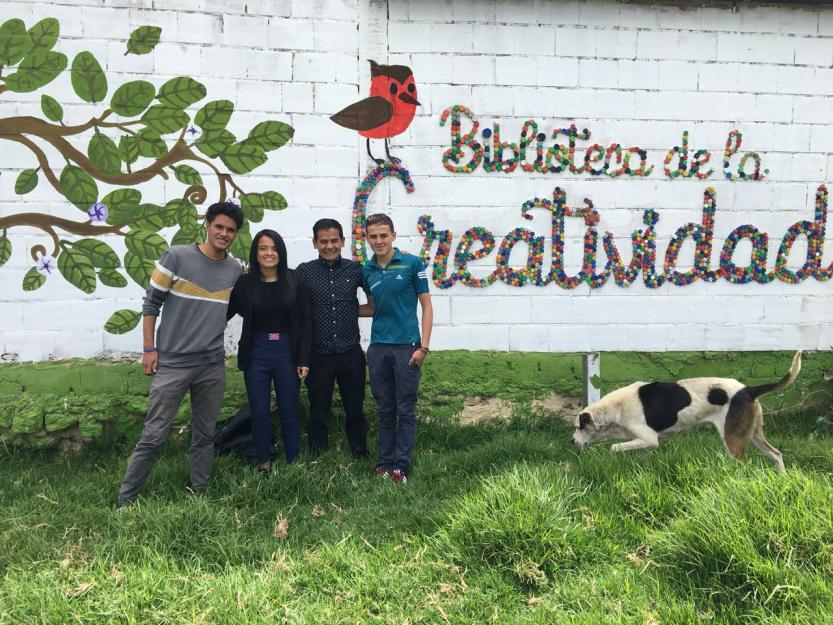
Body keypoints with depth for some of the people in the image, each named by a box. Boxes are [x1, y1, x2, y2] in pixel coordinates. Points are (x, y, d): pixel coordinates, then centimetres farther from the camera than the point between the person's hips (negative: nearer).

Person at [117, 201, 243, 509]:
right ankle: (125, 499, 14)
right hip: (172, 364, -4)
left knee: (205, 435, 11)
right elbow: (151, 303, -2)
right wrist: (149, 349, -5)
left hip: (213, 367, 4)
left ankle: (198, 493, 25)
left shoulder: (235, 269, 6)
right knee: (154, 436, -1)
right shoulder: (177, 256, -6)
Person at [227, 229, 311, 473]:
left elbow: (305, 321, 0)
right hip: (256, 354, 0)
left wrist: (304, 359, -3)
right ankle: (264, 464, 26)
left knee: (289, 413, 9)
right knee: (260, 414, 8)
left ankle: (293, 465, 22)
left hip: (288, 353, 0)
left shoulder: (293, 280, -2)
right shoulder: (245, 283, -2)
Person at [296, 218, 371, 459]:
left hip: (351, 353, 1)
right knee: (318, 413, 12)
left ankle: (361, 455, 30)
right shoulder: (304, 272, -2)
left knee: (355, 410, 14)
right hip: (318, 355, -1)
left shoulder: (355, 269, 2)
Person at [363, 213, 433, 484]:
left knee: (406, 410, 3)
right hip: (378, 347, 4)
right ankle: (385, 461, 23)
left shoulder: (412, 263, -6)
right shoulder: (368, 271, 7)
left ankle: (402, 465, 13)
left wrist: (423, 347, -9)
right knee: (385, 409, 12)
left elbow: (426, 306, -4)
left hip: (407, 346, -4)